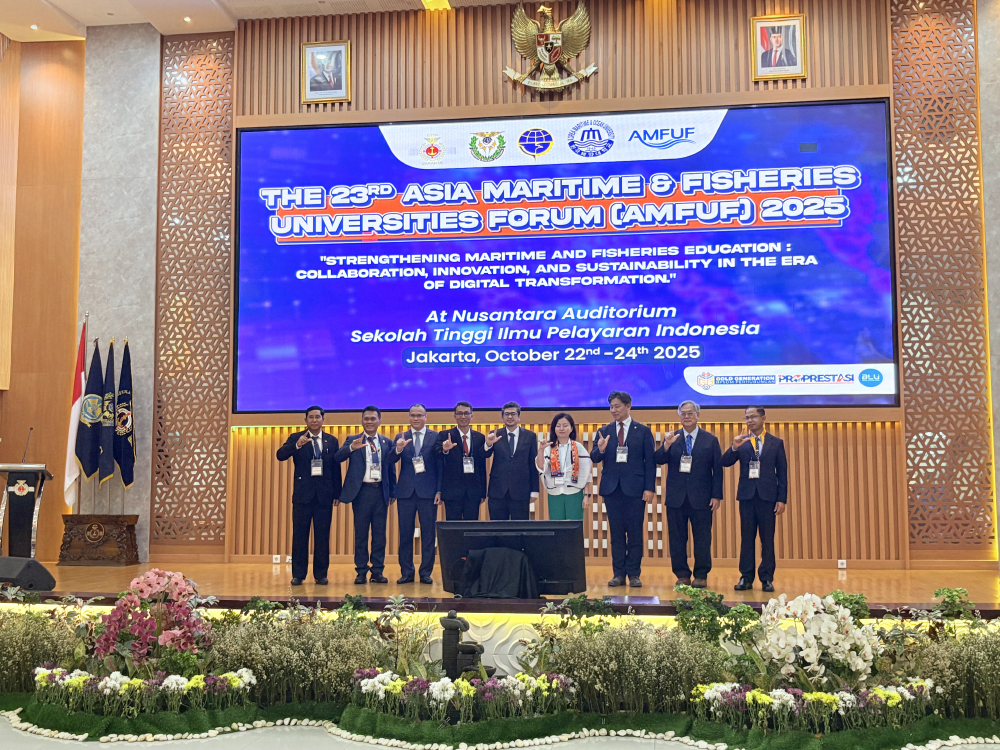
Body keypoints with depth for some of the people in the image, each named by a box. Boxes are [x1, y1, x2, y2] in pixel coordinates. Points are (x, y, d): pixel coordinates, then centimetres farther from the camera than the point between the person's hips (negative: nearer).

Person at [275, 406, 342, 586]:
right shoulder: (296, 438, 4)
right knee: (299, 535, 2)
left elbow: (336, 469, 9)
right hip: (303, 493, -1)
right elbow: (280, 455, -12)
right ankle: (298, 575, 8)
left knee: (322, 536, 4)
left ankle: (321, 574, 12)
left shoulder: (332, 441, 10)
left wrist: (337, 493, 5)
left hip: (324, 495, 1)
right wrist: (296, 445, -30)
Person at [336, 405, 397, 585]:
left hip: (381, 492, 2)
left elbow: (391, 469, 11)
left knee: (380, 533, 5)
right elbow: (338, 457, -11)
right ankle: (361, 571, 8)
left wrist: (393, 492, 4)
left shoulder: (387, 443, 11)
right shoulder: (353, 441, 5)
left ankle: (377, 570, 11)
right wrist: (352, 448, -30)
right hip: (362, 491, -2)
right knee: (360, 533, 2)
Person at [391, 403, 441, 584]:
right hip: (406, 491, 2)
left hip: (428, 491, -2)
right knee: (405, 533, 5)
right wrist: (398, 449, -25)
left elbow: (440, 466, 2)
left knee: (428, 534, 2)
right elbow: (391, 461, -3)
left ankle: (426, 573, 10)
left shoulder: (436, 437, 4)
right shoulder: (401, 438, 9)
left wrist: (439, 490, -5)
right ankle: (406, 572, 13)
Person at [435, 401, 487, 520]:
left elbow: (482, 466, 11)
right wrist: (444, 449, -41)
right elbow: (436, 451, -17)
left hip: (473, 492, 3)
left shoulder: (480, 437, 10)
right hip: (452, 491, -2)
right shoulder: (445, 435, 2)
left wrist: (483, 492, 9)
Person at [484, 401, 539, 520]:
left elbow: (533, 464, 5)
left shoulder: (530, 436, 5)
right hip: (498, 492, 1)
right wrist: (488, 444, -29)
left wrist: (534, 491, 1)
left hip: (520, 492, -1)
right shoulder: (495, 435, 7)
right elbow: (485, 455, -6)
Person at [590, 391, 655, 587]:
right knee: (616, 533, 6)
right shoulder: (604, 431, 10)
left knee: (635, 533, 1)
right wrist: (600, 450, -18)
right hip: (612, 488, 2)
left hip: (635, 489, -2)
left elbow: (650, 462, 1)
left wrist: (649, 488, -7)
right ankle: (619, 574, 12)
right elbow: (594, 459, 5)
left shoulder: (643, 431, 4)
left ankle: (634, 574, 8)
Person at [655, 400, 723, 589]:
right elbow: (659, 460, -3)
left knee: (702, 539, 2)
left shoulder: (710, 440, 6)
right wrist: (666, 445, -21)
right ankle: (682, 575, 13)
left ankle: (701, 576, 11)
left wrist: (716, 495, -3)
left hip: (701, 499, -1)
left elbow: (717, 469, 4)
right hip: (676, 497, 1)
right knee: (677, 538, 4)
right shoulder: (672, 438, 8)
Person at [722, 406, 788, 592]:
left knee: (767, 539, 2)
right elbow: (725, 463, -1)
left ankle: (767, 579, 9)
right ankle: (746, 578, 9)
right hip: (747, 495, 1)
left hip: (768, 496, -1)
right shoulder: (741, 442, 8)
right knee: (747, 538, 4)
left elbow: (782, 472, 4)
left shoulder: (776, 443, 7)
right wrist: (734, 448, -19)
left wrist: (782, 499, -3)